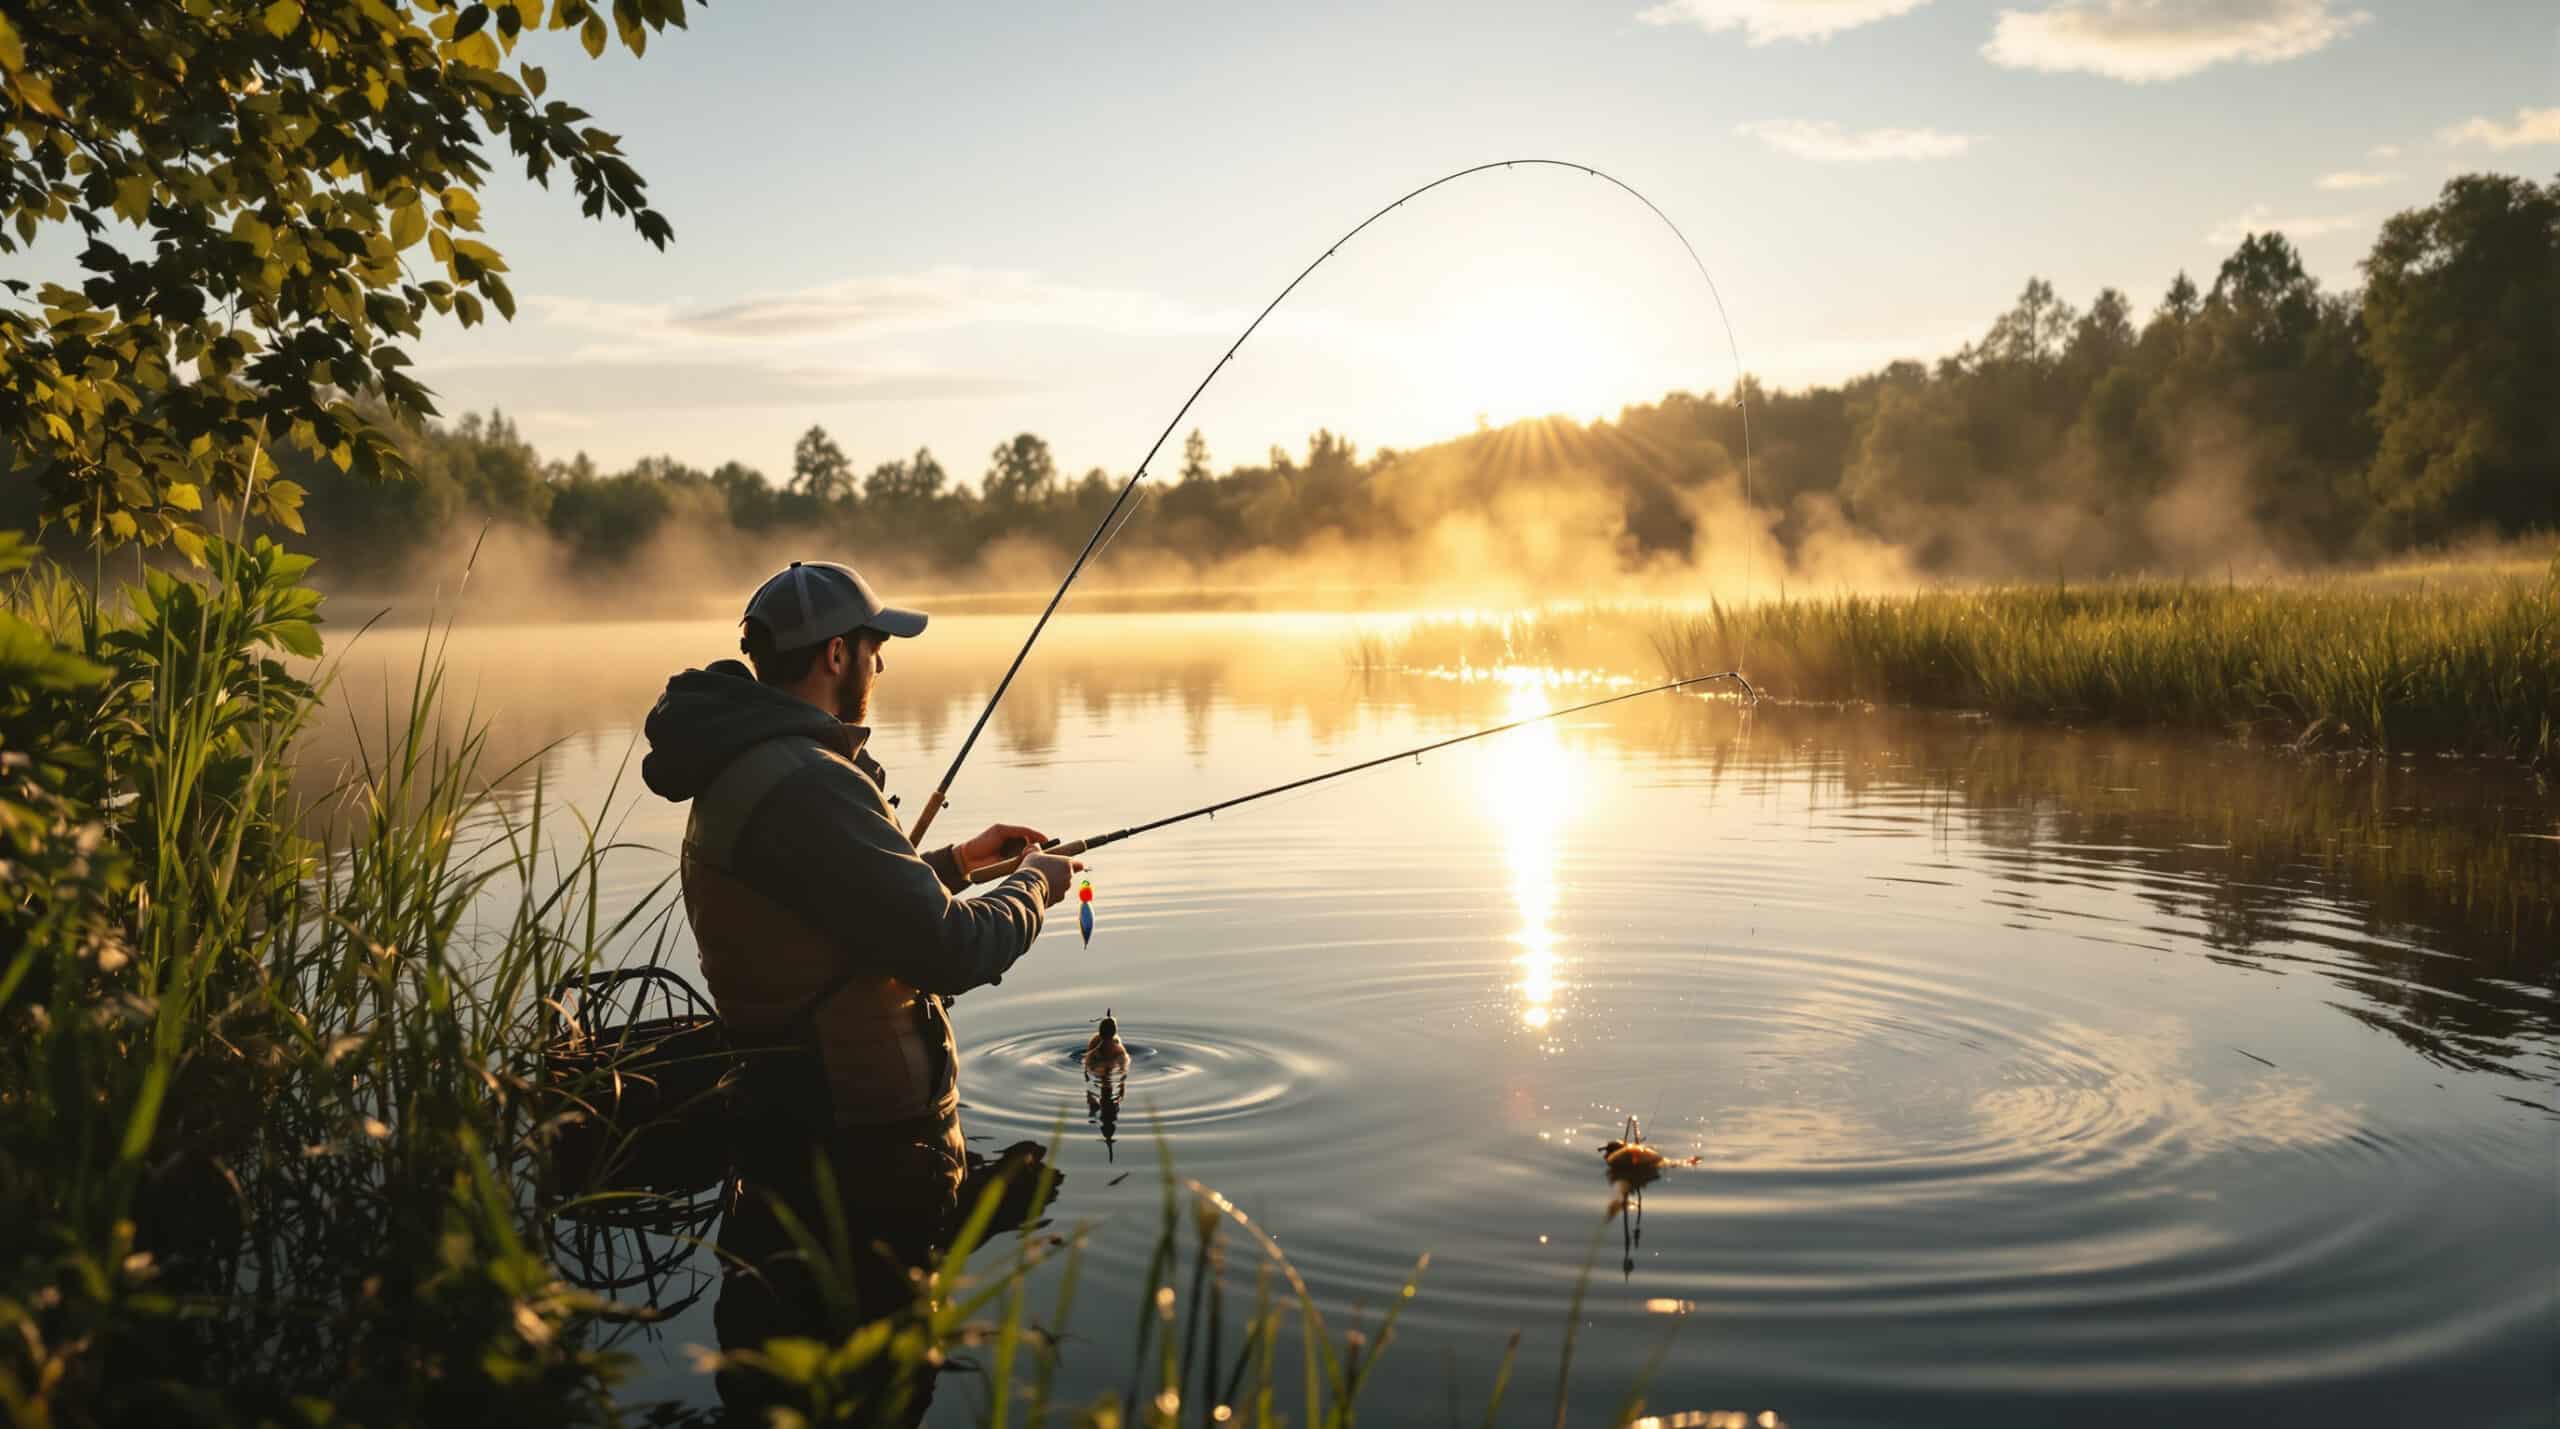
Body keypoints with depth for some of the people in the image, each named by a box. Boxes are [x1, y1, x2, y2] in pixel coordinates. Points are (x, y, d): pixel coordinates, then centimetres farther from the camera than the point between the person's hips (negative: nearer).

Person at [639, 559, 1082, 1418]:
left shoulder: (739, 773, 10)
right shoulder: (809, 784, -25)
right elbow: (951, 952, -26)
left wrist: (955, 863, 21)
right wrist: (1034, 885, -8)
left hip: (792, 1115, 10)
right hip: (863, 1136, -10)